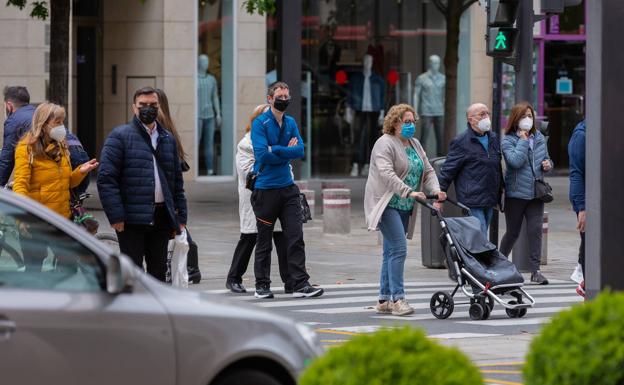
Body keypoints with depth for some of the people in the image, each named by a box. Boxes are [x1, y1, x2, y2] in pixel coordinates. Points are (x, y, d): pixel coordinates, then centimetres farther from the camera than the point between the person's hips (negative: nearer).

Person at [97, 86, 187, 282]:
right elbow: (106, 179, -8)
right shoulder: (120, 136, -2)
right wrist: (116, 216, -15)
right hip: (132, 220, -5)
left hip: (161, 218, 5)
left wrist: (180, 217, 12)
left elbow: (177, 181, 20)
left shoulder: (168, 139, 17)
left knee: (158, 272, 10)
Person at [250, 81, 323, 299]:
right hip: (265, 189, -5)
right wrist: (287, 151, -8)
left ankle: (300, 284, -2)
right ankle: (262, 286, 15)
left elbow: (300, 150, -2)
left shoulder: (290, 123, 10)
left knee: (295, 237, -2)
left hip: (288, 188, 5)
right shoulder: (260, 123, -7)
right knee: (264, 240, 5)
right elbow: (262, 154, -18)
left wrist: (275, 150, -13)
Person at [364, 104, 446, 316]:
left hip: (404, 207, 9)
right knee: (398, 248, -16)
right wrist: (408, 192, -31)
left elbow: (428, 170, 15)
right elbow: (387, 174, -23)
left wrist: (435, 190, -4)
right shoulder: (385, 144, -11)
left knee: (391, 251, 9)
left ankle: (384, 300, 13)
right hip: (387, 204, -8)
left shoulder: (414, 144, 17)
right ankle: (397, 298, -17)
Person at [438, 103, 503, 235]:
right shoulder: (461, 142, -8)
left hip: (490, 200, 7)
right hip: (472, 202, -7)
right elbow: (448, 170, -7)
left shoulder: (493, 138, 15)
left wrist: (499, 193, 27)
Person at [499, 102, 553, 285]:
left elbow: (545, 158, 22)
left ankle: (535, 270, -3)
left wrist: (547, 164, -1)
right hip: (516, 193, -4)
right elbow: (516, 161, -24)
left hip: (536, 193, 4)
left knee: (535, 230, -5)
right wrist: (523, 140, -15)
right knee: (513, 232, 6)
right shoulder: (508, 141, -7)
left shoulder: (539, 138, 9)